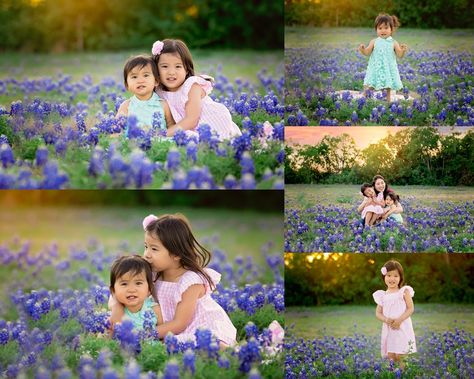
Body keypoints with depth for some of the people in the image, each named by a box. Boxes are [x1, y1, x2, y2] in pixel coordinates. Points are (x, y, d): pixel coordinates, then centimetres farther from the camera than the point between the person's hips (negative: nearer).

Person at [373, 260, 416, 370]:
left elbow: (411, 309, -6)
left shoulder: (404, 291, -1)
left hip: (402, 328, -4)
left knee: (399, 356, -10)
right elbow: (378, 313, 8)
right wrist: (386, 320, -13)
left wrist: (399, 320, -17)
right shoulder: (382, 295, 8)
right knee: (391, 356, 1)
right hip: (389, 329, 4)